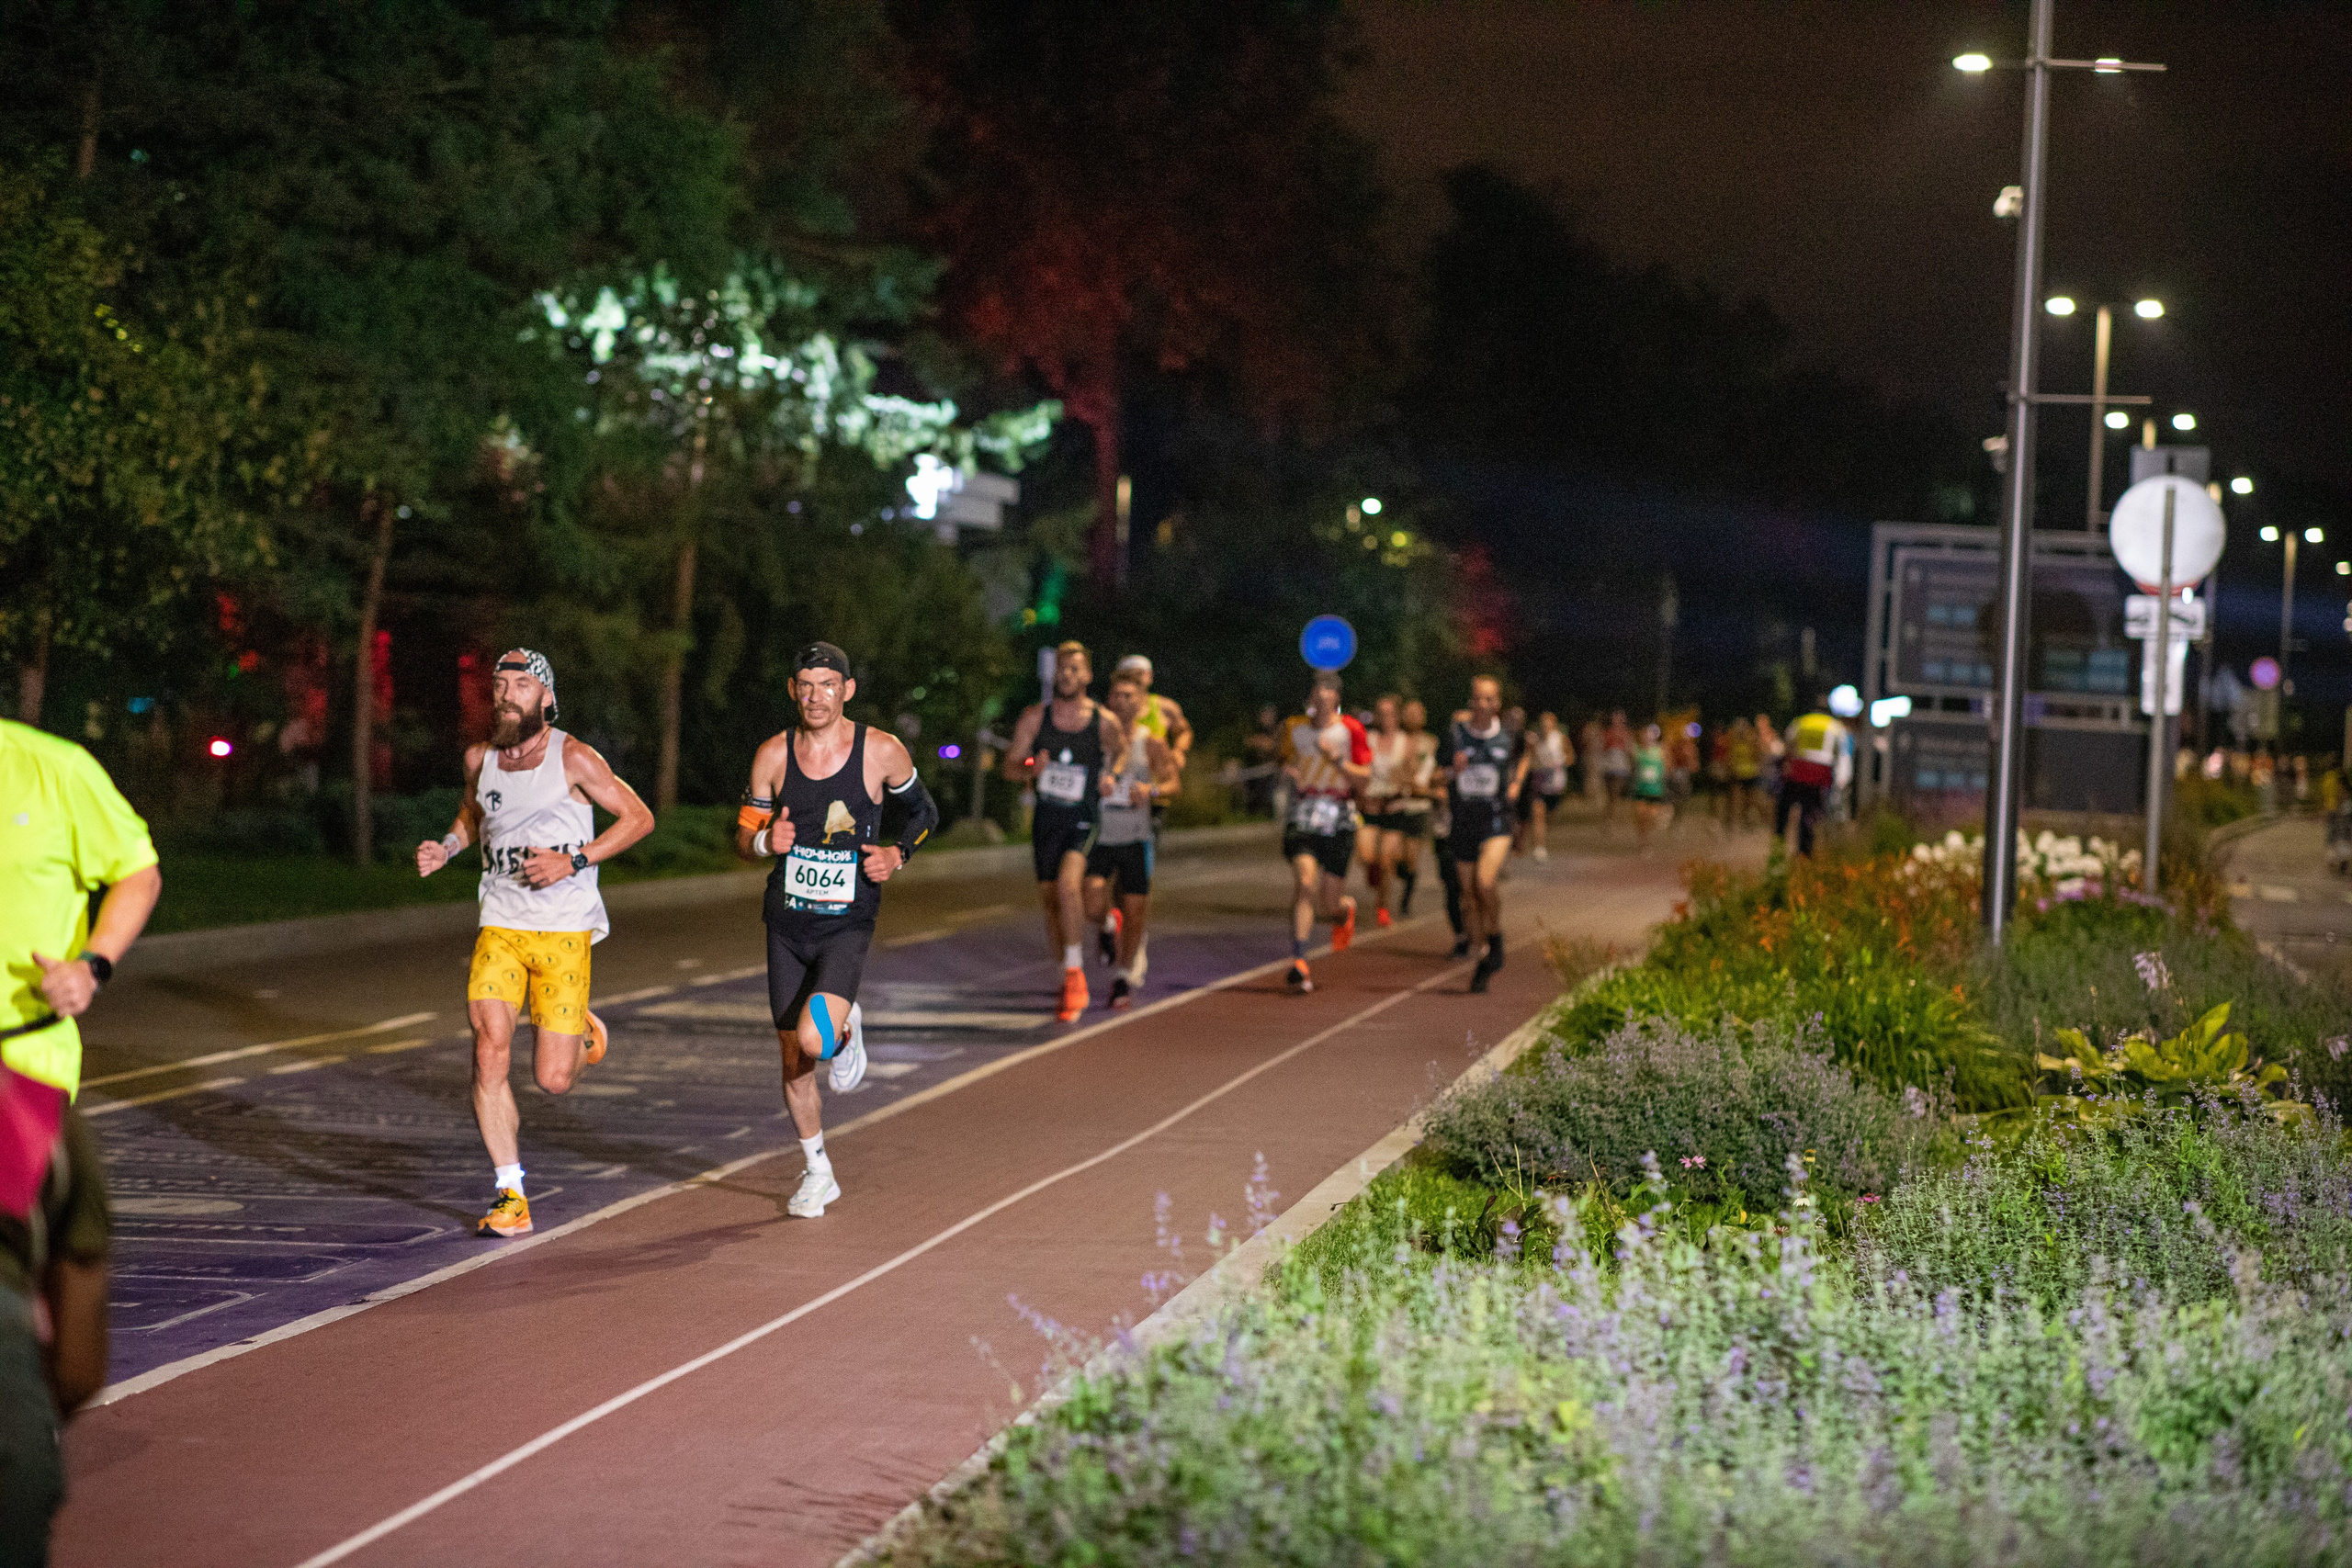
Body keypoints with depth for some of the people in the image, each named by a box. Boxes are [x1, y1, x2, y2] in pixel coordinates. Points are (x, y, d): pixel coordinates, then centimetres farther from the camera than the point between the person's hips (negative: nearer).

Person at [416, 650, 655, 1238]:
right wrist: (446, 848, 7)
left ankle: (581, 1031, 34)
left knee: (553, 1080, -4)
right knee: (490, 1047, -17)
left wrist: (574, 862, -13)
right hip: (500, 927, 3)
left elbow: (639, 818, -3)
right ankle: (510, 1198, -10)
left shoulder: (572, 758, -8)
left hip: (564, 931, -3)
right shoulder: (480, 758, 6)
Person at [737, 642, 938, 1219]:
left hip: (847, 922, -3)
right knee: (792, 1058, 8)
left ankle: (847, 1031, 13)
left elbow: (922, 811, 11)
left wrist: (897, 853, -8)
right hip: (787, 922, 3)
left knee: (815, 1038, -25)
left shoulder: (882, 752, -7)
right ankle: (817, 1173, 28)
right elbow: (743, 836, 6)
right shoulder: (773, 754, -2)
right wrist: (766, 840, -17)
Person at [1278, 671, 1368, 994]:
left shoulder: (1351, 730, -2)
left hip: (1338, 820, -1)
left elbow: (1364, 779, -4)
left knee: (1328, 906, 4)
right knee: (1306, 881, -22)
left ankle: (1344, 912, 44)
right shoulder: (1294, 727, 6)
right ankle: (1298, 964, -22)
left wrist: (1337, 760, -19)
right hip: (1301, 817, 1)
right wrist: (1287, 770, 1)